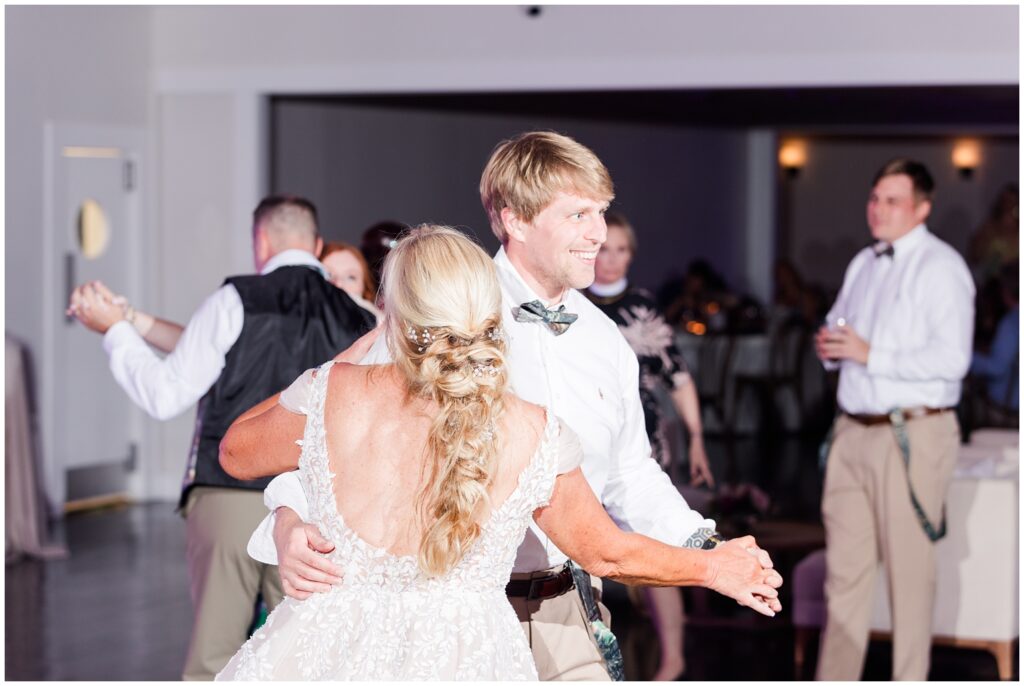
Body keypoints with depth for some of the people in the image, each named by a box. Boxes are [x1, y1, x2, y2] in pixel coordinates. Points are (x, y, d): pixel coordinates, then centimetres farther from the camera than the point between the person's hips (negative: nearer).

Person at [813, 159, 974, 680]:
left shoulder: (940, 267, -9)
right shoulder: (863, 265, 16)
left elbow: (951, 360, -19)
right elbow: (839, 328, 30)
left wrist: (869, 354, -18)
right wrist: (829, 347, 5)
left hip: (911, 436, -7)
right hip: (854, 431, 7)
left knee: (909, 569, 0)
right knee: (845, 564, 10)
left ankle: (909, 680, 7)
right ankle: (833, 679, 16)